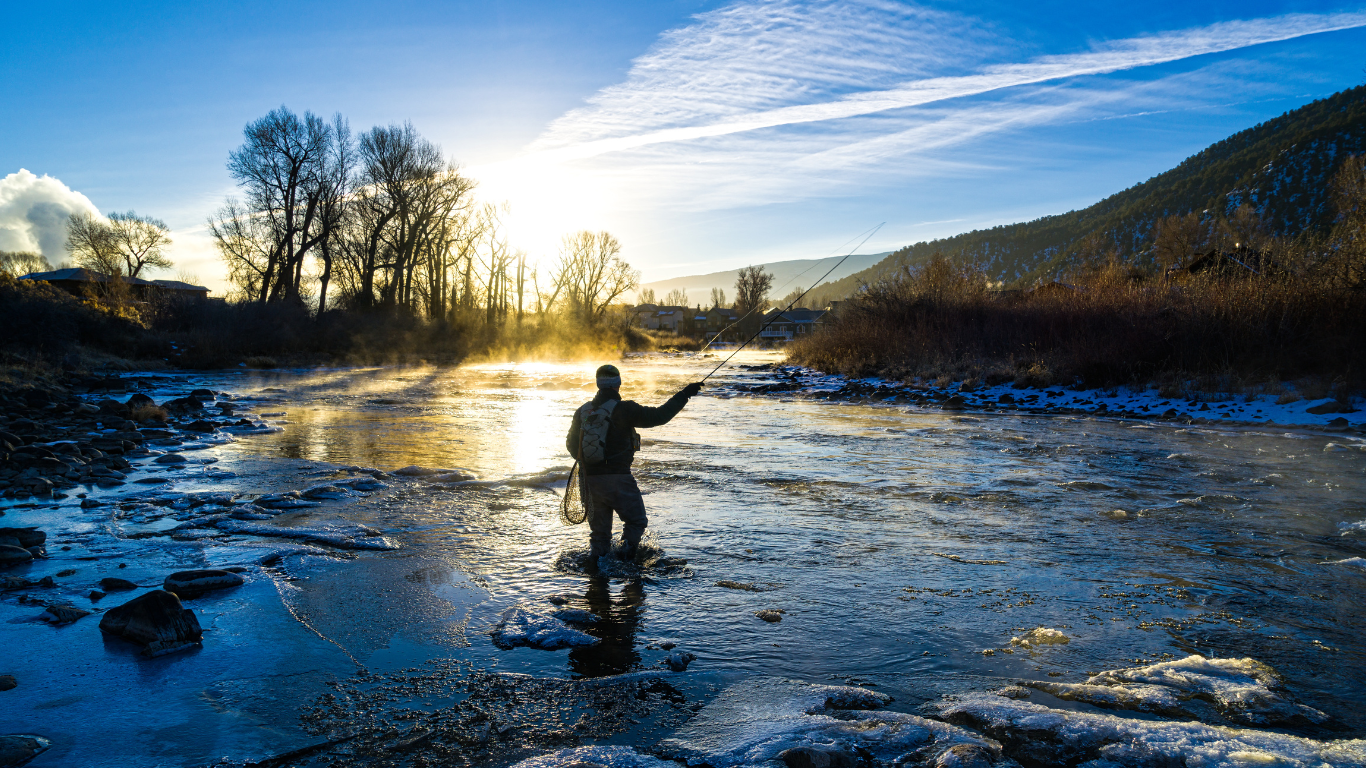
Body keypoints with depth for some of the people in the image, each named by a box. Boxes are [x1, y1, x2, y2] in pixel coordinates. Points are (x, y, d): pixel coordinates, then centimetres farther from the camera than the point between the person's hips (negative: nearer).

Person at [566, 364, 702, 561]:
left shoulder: (582, 411, 7)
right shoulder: (624, 409, -10)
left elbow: (571, 444, 16)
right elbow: (659, 416, -10)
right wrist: (683, 395, -1)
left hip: (590, 479, 5)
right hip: (618, 480, -5)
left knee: (599, 530, 15)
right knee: (636, 522, 13)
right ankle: (624, 561, -3)